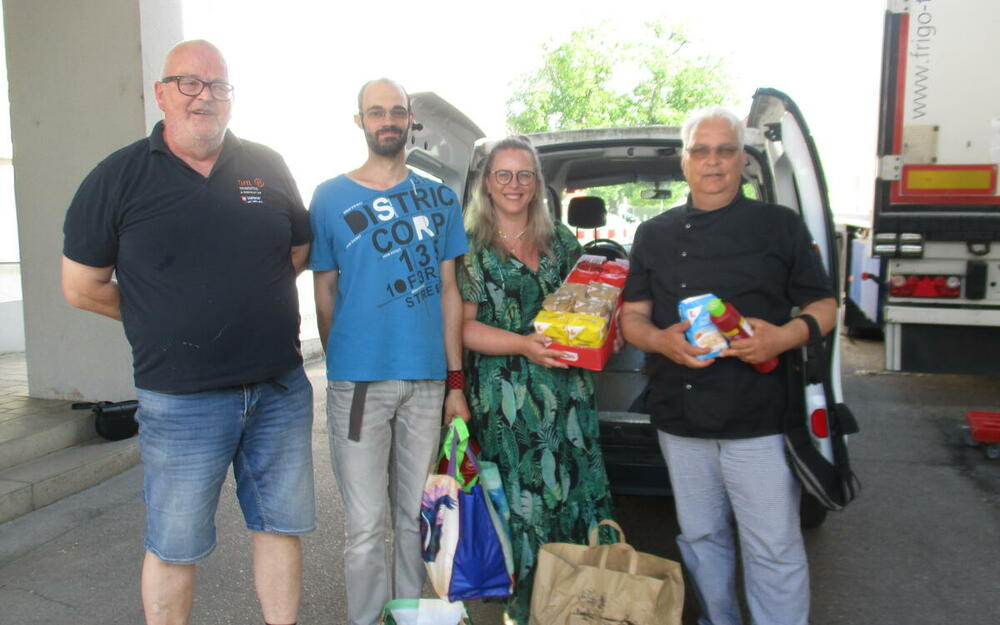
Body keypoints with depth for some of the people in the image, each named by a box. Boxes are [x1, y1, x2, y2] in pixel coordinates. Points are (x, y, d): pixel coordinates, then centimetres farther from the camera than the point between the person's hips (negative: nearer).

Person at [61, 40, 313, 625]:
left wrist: (236, 296, 9)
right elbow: (82, 286, 2)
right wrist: (168, 324, 5)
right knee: (174, 548, 10)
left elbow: (299, 252, 16)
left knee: (282, 525, 14)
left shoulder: (267, 169, 5)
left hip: (281, 389, 3)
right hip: (182, 399, -2)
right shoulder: (119, 177, -2)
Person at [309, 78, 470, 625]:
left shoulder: (439, 200, 9)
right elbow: (324, 293, 7)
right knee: (367, 526, 2)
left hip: (427, 380, 2)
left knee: (416, 518, 12)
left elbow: (449, 292, 8)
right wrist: (341, 366, 3)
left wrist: (455, 381, 3)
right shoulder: (330, 198, 4)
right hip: (358, 382, -2)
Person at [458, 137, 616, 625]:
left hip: (568, 389, 4)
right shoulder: (471, 247, 1)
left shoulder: (561, 240, 13)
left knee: (578, 488, 5)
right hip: (505, 399, -4)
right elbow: (465, 327, -5)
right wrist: (522, 344, -20)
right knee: (523, 498, 0)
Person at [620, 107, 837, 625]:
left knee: (774, 548, 1)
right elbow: (632, 316, 10)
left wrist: (784, 336, -16)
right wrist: (660, 340, -12)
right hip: (680, 419, 3)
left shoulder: (780, 225, 4)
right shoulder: (654, 234, 11)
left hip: (760, 420, -3)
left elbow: (824, 307, 5)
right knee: (701, 538, 16)